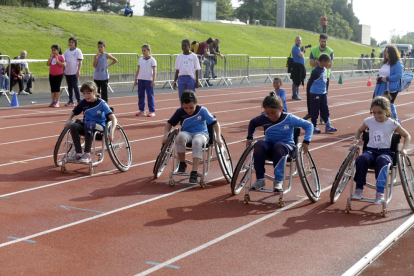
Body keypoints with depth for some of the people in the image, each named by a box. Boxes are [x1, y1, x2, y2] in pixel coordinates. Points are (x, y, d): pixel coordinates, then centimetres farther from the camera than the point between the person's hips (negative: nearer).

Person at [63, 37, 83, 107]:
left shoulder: (78, 51, -2)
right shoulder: (66, 51, 11)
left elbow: (80, 62, -5)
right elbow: (64, 62, 14)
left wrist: (78, 71, -13)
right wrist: (63, 71, 10)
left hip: (74, 72, -5)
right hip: (67, 72, 5)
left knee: (75, 86, -7)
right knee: (70, 87, 8)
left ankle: (79, 101, 1)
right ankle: (71, 101, 13)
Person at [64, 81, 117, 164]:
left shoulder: (101, 103, -8)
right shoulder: (83, 103, 4)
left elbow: (113, 118, -15)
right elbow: (73, 112, 20)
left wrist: (112, 131, -31)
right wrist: (69, 120, -3)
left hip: (99, 126, -4)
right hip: (86, 125, 4)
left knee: (89, 124, -38)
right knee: (73, 126, -27)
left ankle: (87, 155, -35)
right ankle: (78, 154, -27)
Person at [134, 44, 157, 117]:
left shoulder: (152, 60, -1)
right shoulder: (140, 60, 13)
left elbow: (154, 71, -5)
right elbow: (138, 70, 16)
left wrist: (153, 80, -12)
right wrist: (135, 80, 13)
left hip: (149, 80, -5)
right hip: (140, 79, 5)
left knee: (150, 96, -3)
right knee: (140, 95, 6)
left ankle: (152, 111, 1)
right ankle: (142, 110, 14)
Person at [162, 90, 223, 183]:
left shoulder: (202, 111, -8)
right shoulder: (180, 112, -1)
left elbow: (215, 123, -7)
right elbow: (170, 123, 9)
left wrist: (218, 138, -18)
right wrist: (166, 135, -8)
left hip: (201, 133, -2)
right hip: (187, 133, 2)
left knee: (196, 142, -40)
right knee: (180, 136, -36)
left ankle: (194, 172, -39)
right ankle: (182, 164, -16)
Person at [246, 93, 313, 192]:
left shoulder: (289, 118, -11)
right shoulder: (263, 118, -3)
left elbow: (308, 125, -5)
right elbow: (252, 123, 19)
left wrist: (306, 142, -17)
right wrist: (249, 138, 10)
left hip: (287, 146, -3)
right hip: (269, 145, 3)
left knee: (279, 146, -41)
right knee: (259, 145, -33)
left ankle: (278, 181, -36)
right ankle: (260, 180, -28)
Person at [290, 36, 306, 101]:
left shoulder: (299, 48, 19)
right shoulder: (296, 48, -12)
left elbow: (302, 56, 23)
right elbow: (301, 55, -22)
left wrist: (303, 51, 8)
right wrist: (303, 51, -3)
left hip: (300, 67, 10)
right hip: (296, 66, -10)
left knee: (297, 82, 15)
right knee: (295, 81, -8)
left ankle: (295, 95, 22)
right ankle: (294, 96, -5)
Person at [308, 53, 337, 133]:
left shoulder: (325, 70, 6)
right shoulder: (316, 71, -18)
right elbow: (310, 82, -12)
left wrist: (324, 89, 12)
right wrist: (315, 88, 2)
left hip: (323, 93, 8)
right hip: (315, 94, -8)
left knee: (325, 110, 9)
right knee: (315, 111, 1)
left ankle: (328, 126, 14)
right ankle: (314, 126, 10)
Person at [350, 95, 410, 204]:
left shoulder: (392, 124, 1)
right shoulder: (369, 121, 7)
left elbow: (407, 136, 12)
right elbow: (359, 131, 27)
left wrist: (404, 149, -3)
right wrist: (355, 142, 9)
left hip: (386, 152, -2)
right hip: (370, 150, 2)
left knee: (381, 160, -40)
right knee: (361, 159, -34)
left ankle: (380, 193, -39)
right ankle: (359, 189, -22)